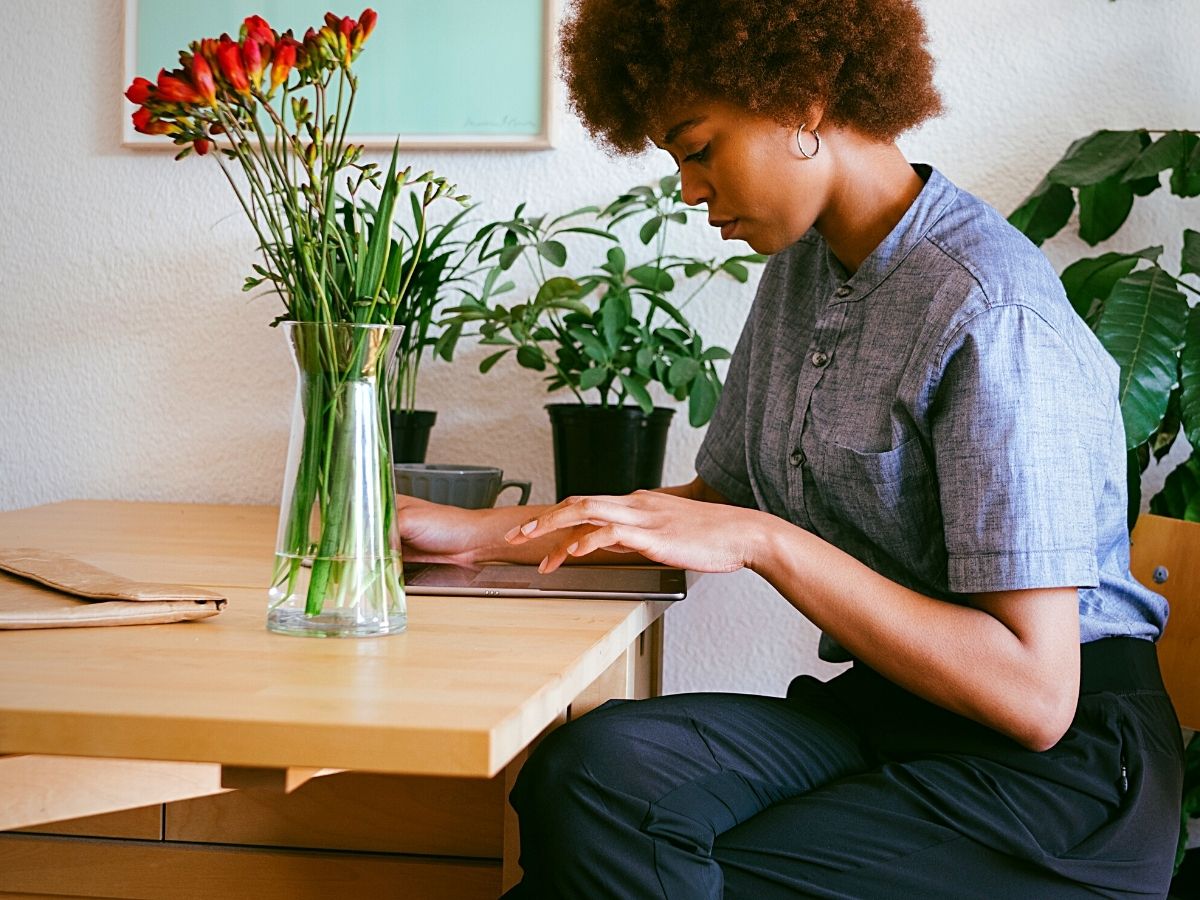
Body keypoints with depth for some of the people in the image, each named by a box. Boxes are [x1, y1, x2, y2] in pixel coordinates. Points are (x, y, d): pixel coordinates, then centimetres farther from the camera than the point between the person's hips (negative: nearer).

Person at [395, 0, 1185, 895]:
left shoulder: (992, 314, -18)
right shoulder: (800, 269, 10)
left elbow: (1035, 694, -23)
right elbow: (716, 501, 21)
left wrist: (765, 541, -24)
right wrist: (477, 535, 13)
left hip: (1060, 758, -6)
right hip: (880, 706, 7)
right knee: (600, 763, -25)